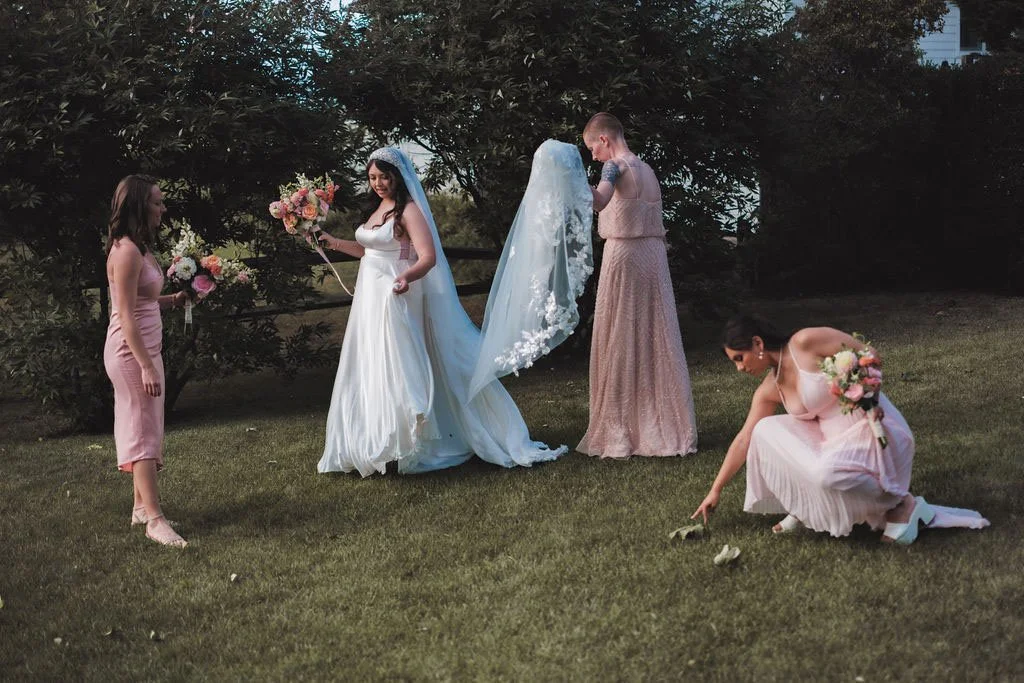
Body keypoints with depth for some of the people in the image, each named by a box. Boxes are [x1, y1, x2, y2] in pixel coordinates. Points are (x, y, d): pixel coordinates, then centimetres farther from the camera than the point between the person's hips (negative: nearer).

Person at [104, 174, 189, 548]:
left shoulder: (140, 248, 12)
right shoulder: (126, 252, -18)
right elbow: (126, 315, -22)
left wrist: (174, 299, 3)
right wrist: (146, 366, -25)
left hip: (146, 349, 10)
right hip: (131, 352, -10)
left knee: (143, 429, 14)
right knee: (143, 430, -8)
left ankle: (142, 505, 23)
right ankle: (154, 519, -7)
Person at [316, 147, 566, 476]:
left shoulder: (409, 210, -11)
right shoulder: (377, 208, 14)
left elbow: (428, 257, -23)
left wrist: (406, 277, -41)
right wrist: (333, 242, 26)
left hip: (395, 300, -9)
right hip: (371, 300, 9)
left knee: (397, 371, -9)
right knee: (370, 373, 11)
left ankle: (405, 445, -3)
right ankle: (375, 443, 20)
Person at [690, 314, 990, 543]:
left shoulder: (806, 342, -15)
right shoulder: (769, 390, 7)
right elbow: (744, 440, 10)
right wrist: (715, 490, 11)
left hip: (873, 430, -8)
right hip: (833, 437, 8)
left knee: (826, 473, -35)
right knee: (765, 432, -3)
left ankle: (903, 506, -10)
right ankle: (803, 508, 7)